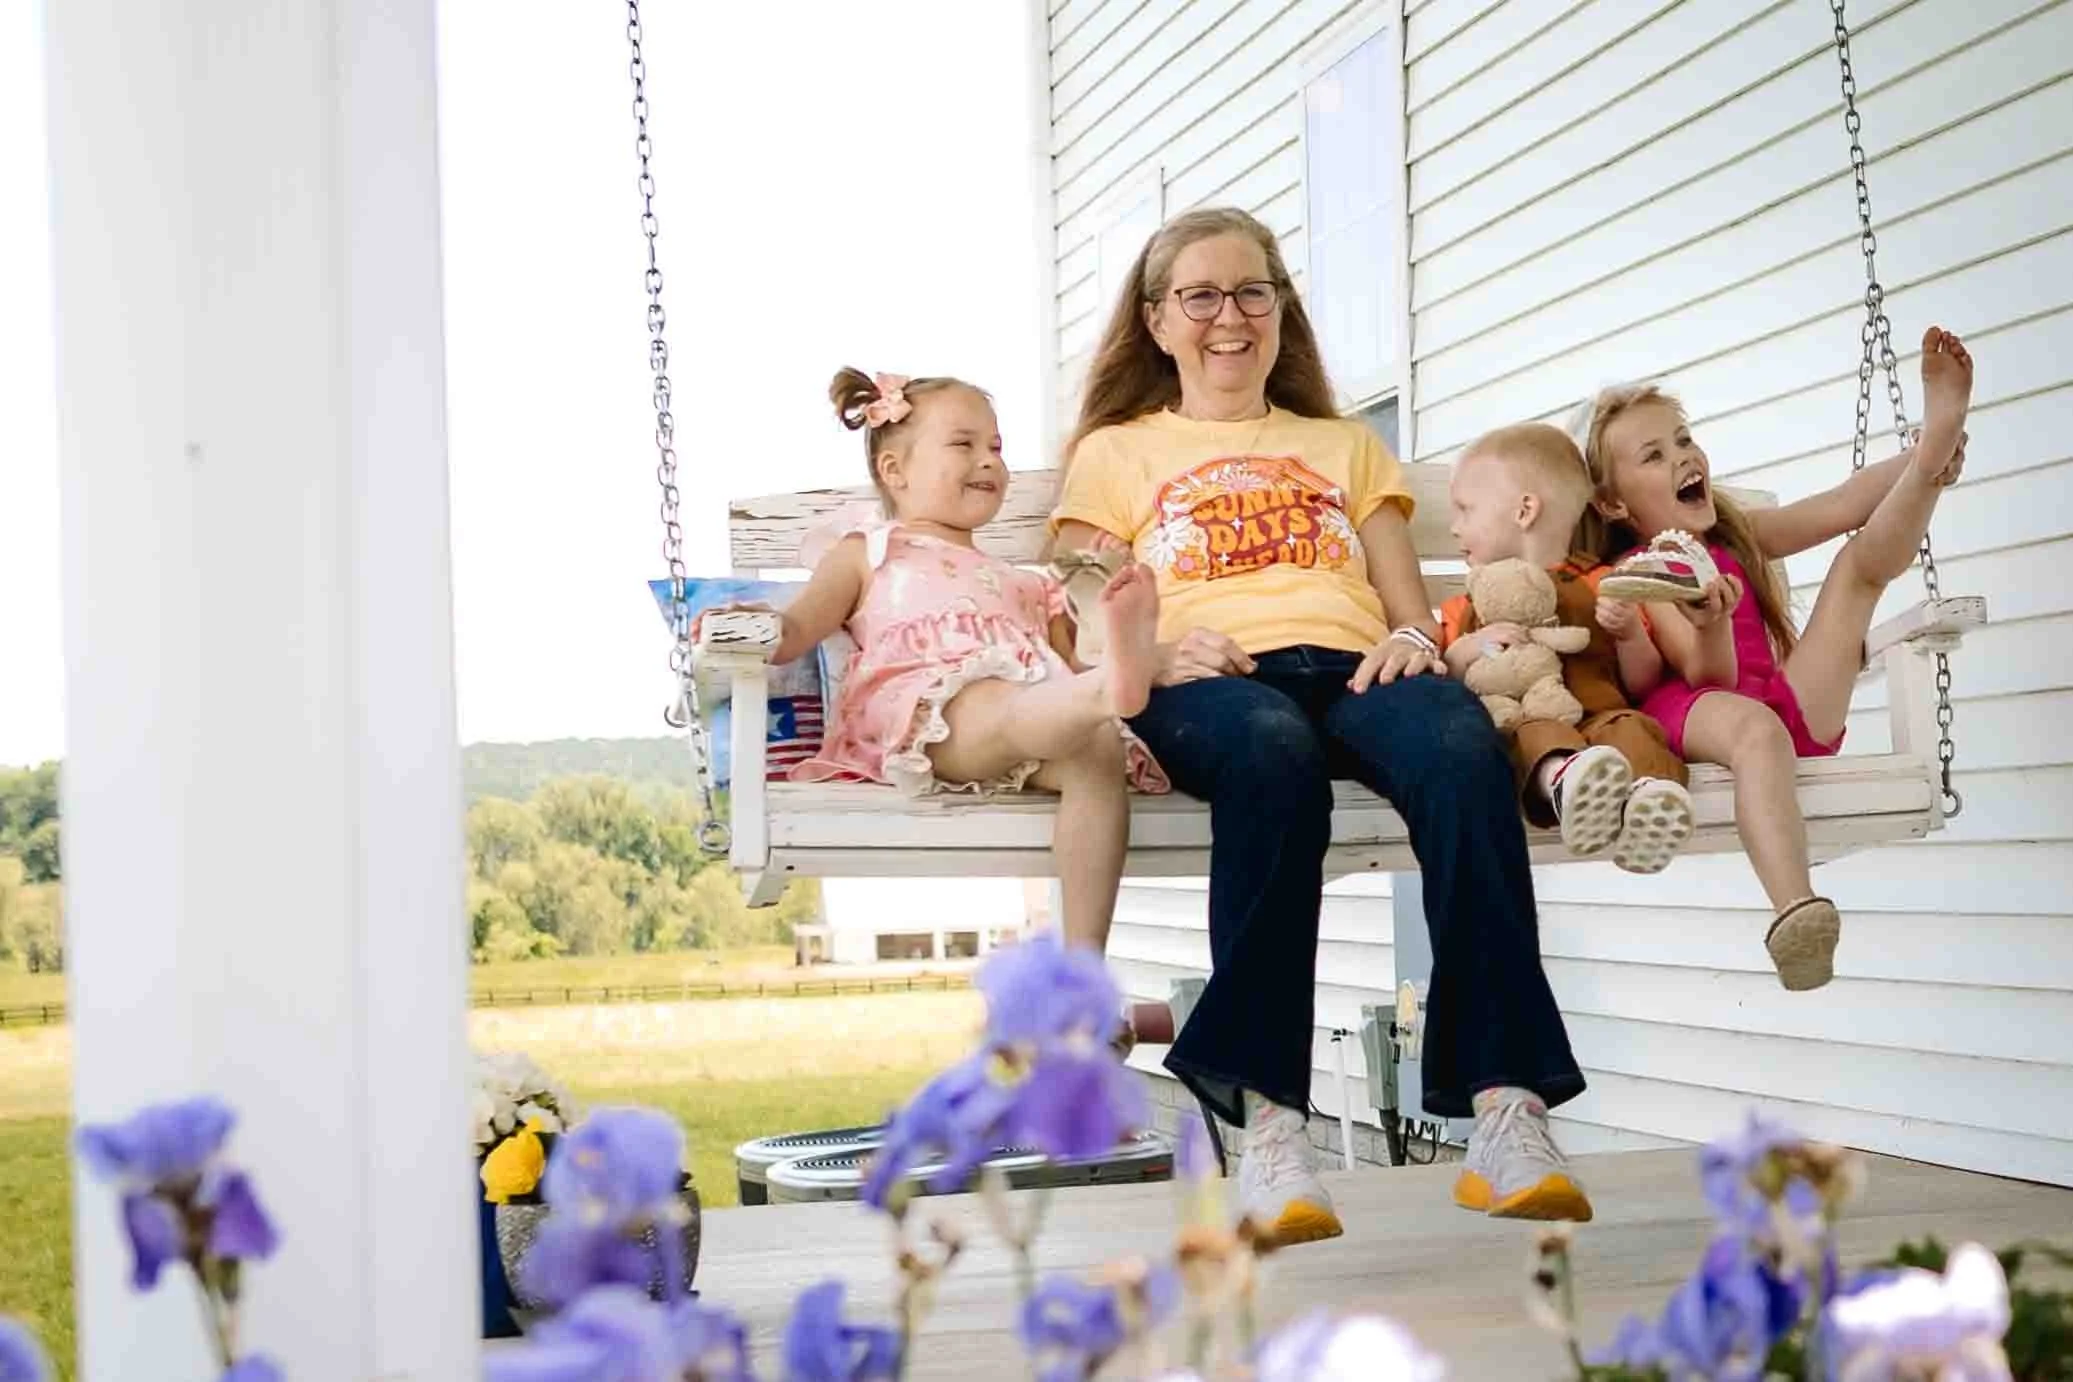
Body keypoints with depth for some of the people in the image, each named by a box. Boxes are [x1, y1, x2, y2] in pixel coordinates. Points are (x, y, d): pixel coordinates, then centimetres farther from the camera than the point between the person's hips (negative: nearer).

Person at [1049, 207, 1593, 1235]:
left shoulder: (1344, 446, 35)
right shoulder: (1115, 454, 27)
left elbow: (1410, 607, 24)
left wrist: (1413, 639, 0)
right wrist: (1148, 654, -10)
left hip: (1351, 671, 2)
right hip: (1207, 684, -2)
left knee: (1460, 739, -37)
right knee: (1272, 748, -42)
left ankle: (1507, 1111, -46)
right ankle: (1267, 1122, -47)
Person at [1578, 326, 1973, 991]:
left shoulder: (1737, 535, 24)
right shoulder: (1640, 572, 3)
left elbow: (1841, 507, 10)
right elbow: (1709, 676, -10)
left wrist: (1930, 451, -5)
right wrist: (1710, 623, -33)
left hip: (1794, 706, 6)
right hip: (1695, 711, -6)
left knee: (1863, 556, 4)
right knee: (1755, 726, -44)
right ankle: (1794, 912, -66)